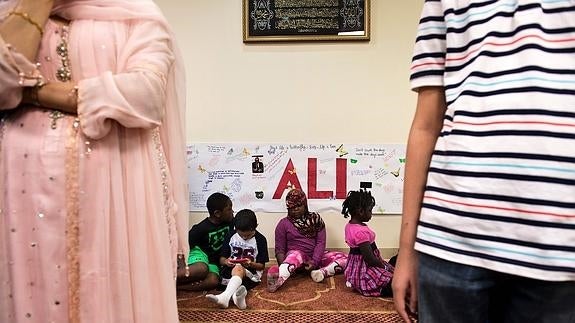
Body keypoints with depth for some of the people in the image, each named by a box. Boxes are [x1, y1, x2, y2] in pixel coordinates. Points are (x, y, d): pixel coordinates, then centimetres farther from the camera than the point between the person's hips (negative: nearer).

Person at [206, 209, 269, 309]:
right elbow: (222, 259, 10)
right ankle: (238, 292, -57)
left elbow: (261, 266, 3)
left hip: (250, 272, -3)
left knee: (238, 269, -36)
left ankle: (225, 296, -58)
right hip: (230, 270, 3)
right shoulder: (231, 237, 4)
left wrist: (251, 264, -18)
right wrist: (226, 262, -14)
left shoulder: (260, 239, -2)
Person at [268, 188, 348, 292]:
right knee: (295, 255, -39)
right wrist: (283, 266, -21)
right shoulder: (284, 223, 2)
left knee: (344, 258, -16)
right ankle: (279, 279, -67)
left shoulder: (315, 218, 6)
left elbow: (321, 242, -3)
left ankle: (322, 272, -39)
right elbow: (280, 249, 0)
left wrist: (314, 261, -19)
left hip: (316, 256, 4)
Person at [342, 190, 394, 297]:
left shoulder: (349, 225, 4)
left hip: (356, 267, 10)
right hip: (365, 271, -10)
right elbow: (370, 259, -24)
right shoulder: (361, 232, -26)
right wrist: (384, 266, -6)